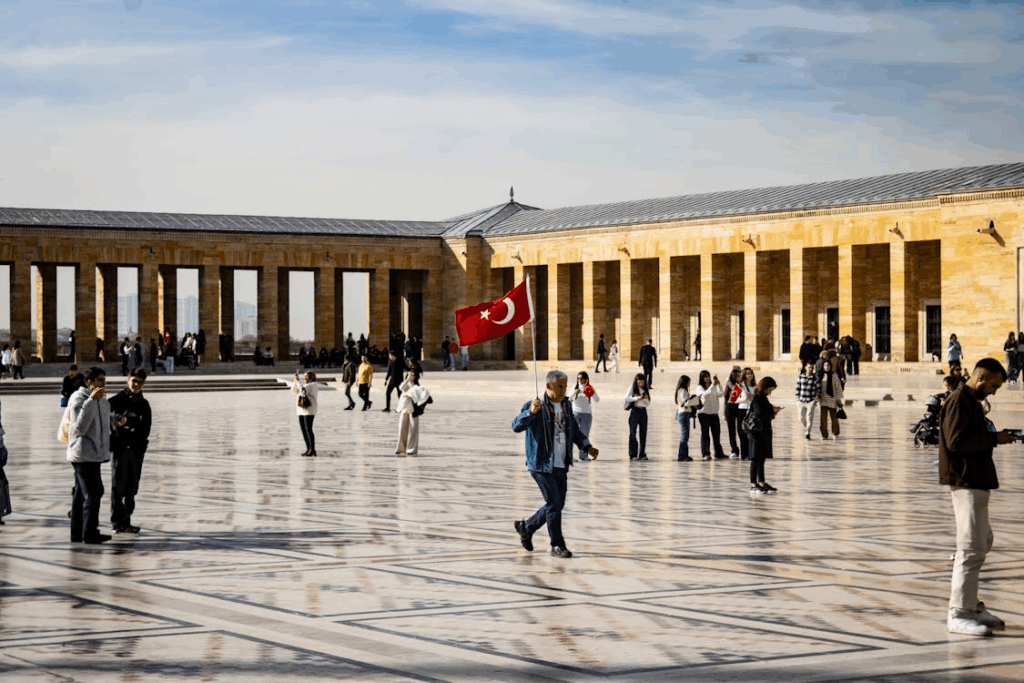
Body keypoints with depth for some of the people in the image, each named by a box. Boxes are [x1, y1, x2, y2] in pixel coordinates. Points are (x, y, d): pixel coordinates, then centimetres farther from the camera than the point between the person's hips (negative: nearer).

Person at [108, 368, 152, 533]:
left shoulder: (143, 404, 13)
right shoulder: (117, 400, -1)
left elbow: (145, 428, 7)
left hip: (136, 449, 5)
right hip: (120, 448, -5)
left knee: (131, 488, 8)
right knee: (118, 486, -2)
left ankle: (125, 522, 14)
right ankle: (117, 522, 1)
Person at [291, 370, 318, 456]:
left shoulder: (312, 385, -9)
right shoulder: (303, 384, 18)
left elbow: (303, 390, -23)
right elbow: (294, 391, 17)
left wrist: (297, 381, -16)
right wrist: (295, 381, 5)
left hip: (309, 410, -9)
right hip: (301, 410, 9)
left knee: (308, 430, -12)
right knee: (303, 430, 7)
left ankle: (313, 450, -11)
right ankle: (308, 449, 12)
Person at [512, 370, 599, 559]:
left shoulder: (566, 406, 12)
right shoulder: (534, 406, -9)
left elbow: (575, 431, 22)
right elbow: (516, 426, -21)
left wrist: (587, 447, 6)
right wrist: (531, 412, -38)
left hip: (561, 466, 7)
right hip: (541, 465, -7)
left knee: (558, 504, 11)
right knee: (554, 503, -7)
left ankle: (526, 527, 31)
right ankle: (557, 545, 6)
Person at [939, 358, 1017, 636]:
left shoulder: (971, 402, 20)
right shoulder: (959, 401, -13)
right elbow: (956, 441, -22)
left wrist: (994, 435, 8)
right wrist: (993, 439, -16)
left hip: (976, 481, 11)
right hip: (965, 483, -11)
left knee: (983, 541, 17)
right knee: (972, 547, -11)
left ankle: (970, 604, 24)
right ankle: (959, 615, -9)